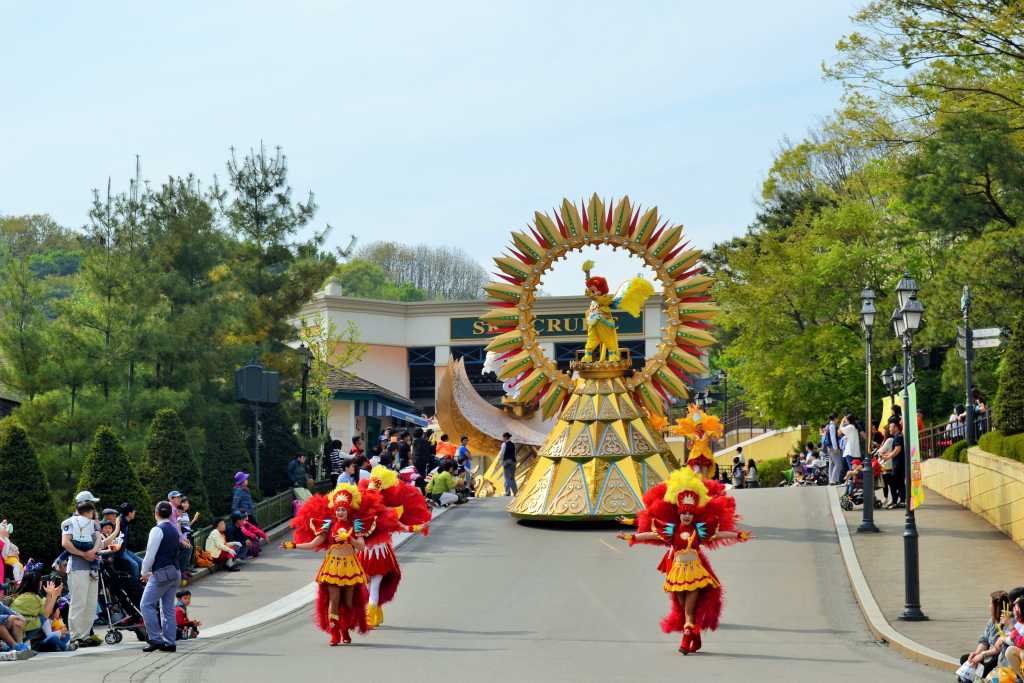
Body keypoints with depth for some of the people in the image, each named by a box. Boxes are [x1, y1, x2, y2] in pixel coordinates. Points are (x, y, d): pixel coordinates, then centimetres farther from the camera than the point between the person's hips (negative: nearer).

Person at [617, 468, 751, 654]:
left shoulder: (699, 529, 1)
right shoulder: (671, 529, 3)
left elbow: (719, 533, -1)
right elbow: (652, 534, 3)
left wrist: (738, 535, -9)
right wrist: (631, 537, -1)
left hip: (695, 571, -2)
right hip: (677, 571, 2)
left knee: (691, 608, -8)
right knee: (683, 607, 7)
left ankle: (687, 638, -10)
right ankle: (695, 638, 21)